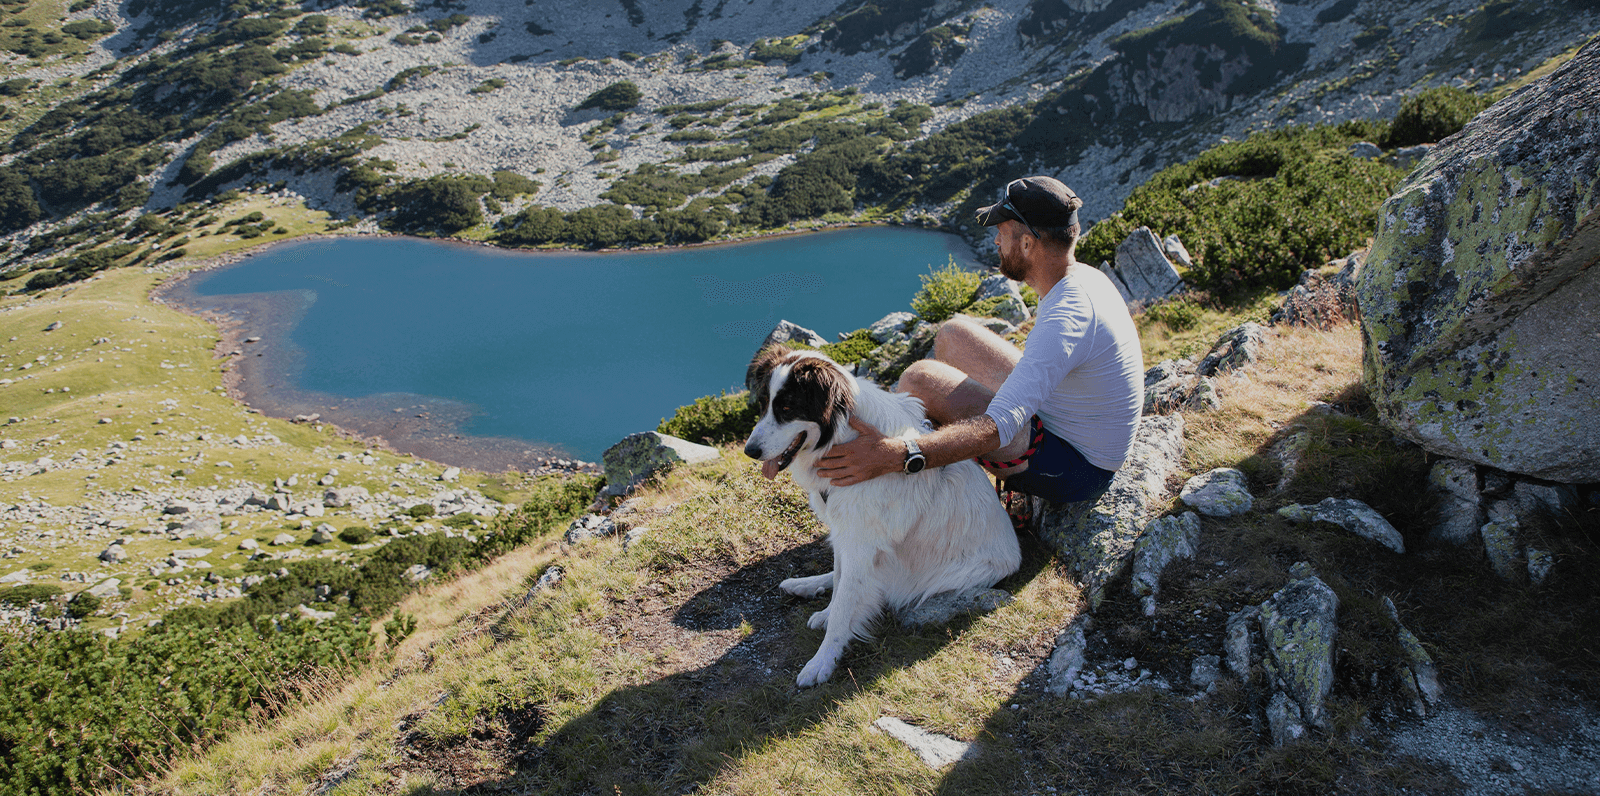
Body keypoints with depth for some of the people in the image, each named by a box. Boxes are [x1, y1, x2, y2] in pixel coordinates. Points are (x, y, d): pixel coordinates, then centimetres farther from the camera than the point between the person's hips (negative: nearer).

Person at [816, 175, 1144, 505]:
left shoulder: (1067, 318, -32)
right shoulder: (1084, 277, 0)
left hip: (1071, 469, -9)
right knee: (954, 333, 11)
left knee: (921, 379, -19)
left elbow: (998, 429, -42)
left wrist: (897, 456, -50)